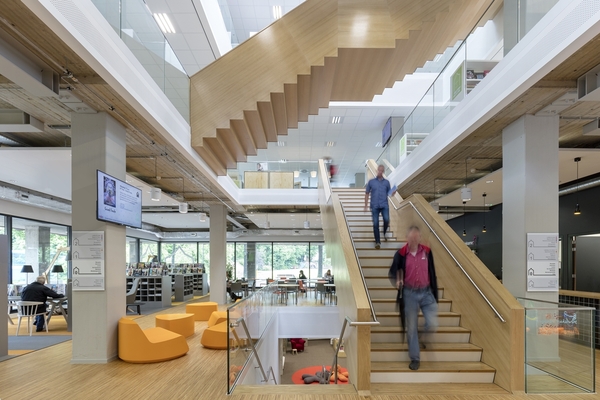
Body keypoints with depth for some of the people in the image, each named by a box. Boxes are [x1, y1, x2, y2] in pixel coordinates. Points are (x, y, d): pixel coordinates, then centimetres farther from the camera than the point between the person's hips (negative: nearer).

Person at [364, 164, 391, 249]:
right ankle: (377, 242, 7)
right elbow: (367, 194, 11)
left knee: (386, 220, -20)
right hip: (374, 206, 0)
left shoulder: (386, 182, 10)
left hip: (384, 205, 0)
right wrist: (365, 206, 7)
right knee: (375, 224, -4)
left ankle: (384, 233, 11)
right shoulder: (371, 182, 8)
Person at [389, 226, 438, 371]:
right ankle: (415, 358, 20)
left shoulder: (427, 251, -2)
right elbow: (393, 272, 2)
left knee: (432, 325, -9)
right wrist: (396, 281, -20)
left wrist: (434, 293, 6)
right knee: (411, 328, 6)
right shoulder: (401, 254, -8)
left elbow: (432, 273, 6)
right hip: (410, 294, -1)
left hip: (426, 292, 1)